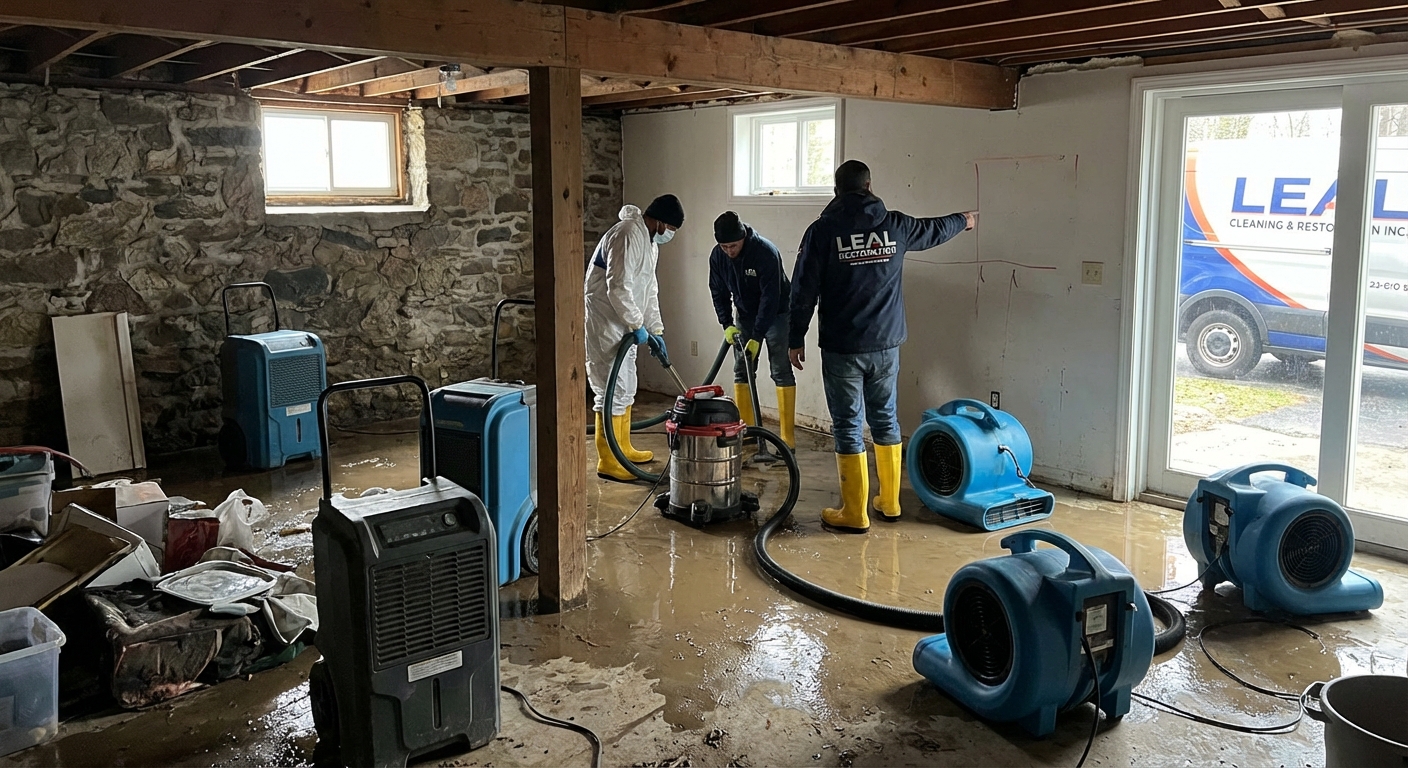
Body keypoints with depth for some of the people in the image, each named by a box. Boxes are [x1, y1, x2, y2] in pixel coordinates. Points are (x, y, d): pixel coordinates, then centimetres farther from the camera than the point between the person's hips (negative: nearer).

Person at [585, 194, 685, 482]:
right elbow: (618, 288, -27)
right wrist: (637, 326, -20)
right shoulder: (628, 235, -20)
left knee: (626, 389, 17)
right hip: (604, 323, -11)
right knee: (612, 391, -9)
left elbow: (649, 290, 19)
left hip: (623, 325, 11)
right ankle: (607, 461, -3)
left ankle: (623, 449, 29)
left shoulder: (650, 241, 15)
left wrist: (656, 330, 14)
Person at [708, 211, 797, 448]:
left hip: (777, 313, -5)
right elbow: (718, 292, 1)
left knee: (782, 371, -9)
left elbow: (770, 297, -30)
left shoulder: (766, 251, -30)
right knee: (741, 371, 3)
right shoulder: (717, 256, -13)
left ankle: (787, 434, -8)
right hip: (746, 314, 6)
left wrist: (757, 337, -31)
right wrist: (726, 324, -11)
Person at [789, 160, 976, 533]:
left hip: (841, 349, -4)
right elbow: (934, 230, 24)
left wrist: (796, 340, 3)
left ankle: (854, 513, 6)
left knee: (847, 426, 2)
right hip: (886, 346, 4)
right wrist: (964, 220, 45)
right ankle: (889, 502, 26)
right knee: (885, 420, 16)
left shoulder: (822, 230, -7)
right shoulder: (894, 225, 3)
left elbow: (804, 291, -6)